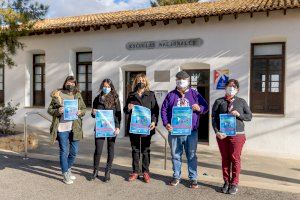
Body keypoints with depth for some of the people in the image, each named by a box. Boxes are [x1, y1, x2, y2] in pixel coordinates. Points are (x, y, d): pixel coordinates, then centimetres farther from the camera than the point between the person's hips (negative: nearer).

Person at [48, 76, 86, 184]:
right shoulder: (57, 95, 0)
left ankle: (68, 169, 35)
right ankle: (65, 174, 20)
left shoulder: (78, 95, 8)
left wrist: (80, 112, -8)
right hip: (62, 128, -3)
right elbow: (49, 109, 3)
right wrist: (57, 111, -17)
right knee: (63, 151, 5)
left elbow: (84, 109, 14)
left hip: (75, 128, 4)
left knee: (74, 151, 12)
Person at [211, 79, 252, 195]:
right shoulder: (219, 101, 6)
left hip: (237, 134, 0)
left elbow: (249, 116, 10)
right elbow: (214, 118, 3)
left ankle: (234, 184, 14)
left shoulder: (241, 102, 8)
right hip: (222, 135, 1)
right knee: (225, 159, 7)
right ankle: (226, 182, 20)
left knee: (235, 159, 1)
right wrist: (217, 132, -9)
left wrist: (239, 115, -9)